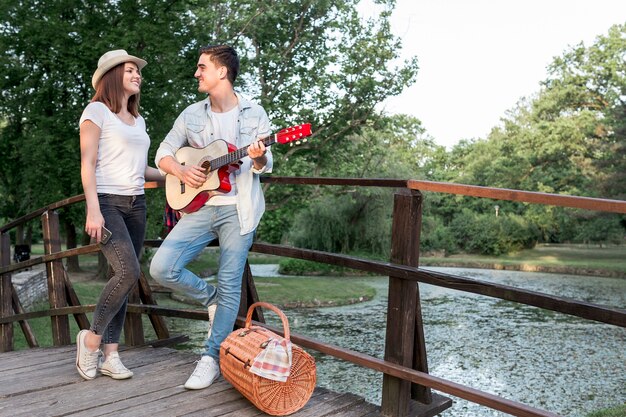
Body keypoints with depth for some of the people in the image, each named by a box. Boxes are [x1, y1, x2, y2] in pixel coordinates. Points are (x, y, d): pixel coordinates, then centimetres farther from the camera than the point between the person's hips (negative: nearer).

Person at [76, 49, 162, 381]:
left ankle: (110, 354, 10)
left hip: (136, 204, 7)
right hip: (107, 202, -7)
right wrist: (93, 209, -18)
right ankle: (92, 337, 1)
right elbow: (87, 164, -9)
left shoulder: (138, 120, 19)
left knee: (124, 278, 3)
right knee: (129, 272, -20)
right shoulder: (97, 111, -1)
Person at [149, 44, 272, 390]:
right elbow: (163, 153, 14)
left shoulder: (254, 113, 4)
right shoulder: (192, 114, 9)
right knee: (162, 268, -12)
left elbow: (264, 166, 6)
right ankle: (211, 299, 15)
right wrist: (182, 171, -7)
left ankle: (212, 358, 12)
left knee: (230, 285, -3)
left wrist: (258, 158, -18)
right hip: (199, 206, 3)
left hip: (238, 208, -2)